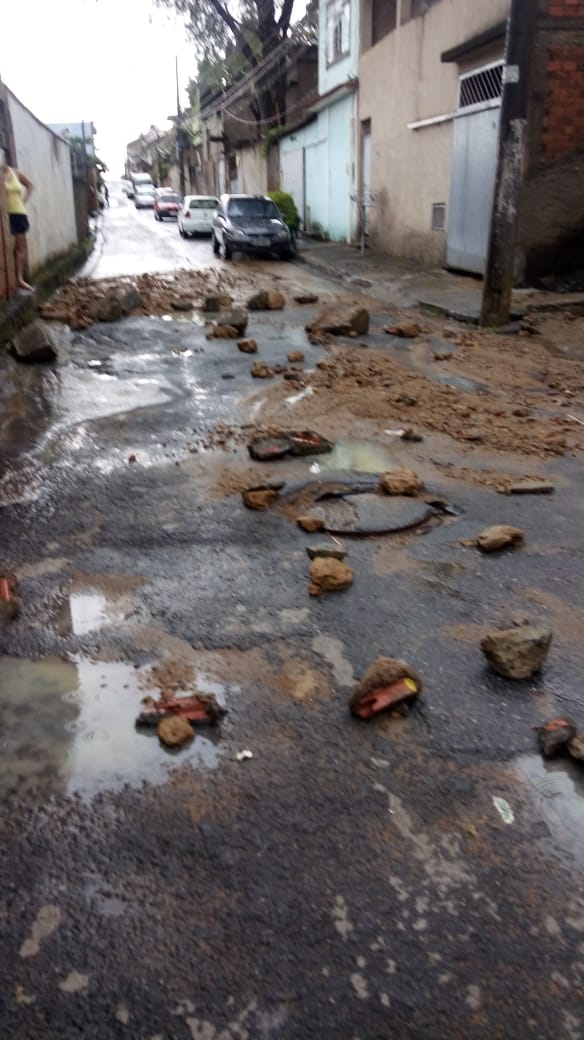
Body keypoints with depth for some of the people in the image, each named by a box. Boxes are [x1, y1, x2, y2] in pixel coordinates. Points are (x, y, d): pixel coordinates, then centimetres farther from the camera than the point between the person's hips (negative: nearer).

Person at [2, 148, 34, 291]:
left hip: (19, 213, 5)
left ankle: (20, 279, 13)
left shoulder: (17, 173, 7)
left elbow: (30, 185, 24)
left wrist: (24, 199, 12)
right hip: (6, 215, -5)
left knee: (21, 247, 7)